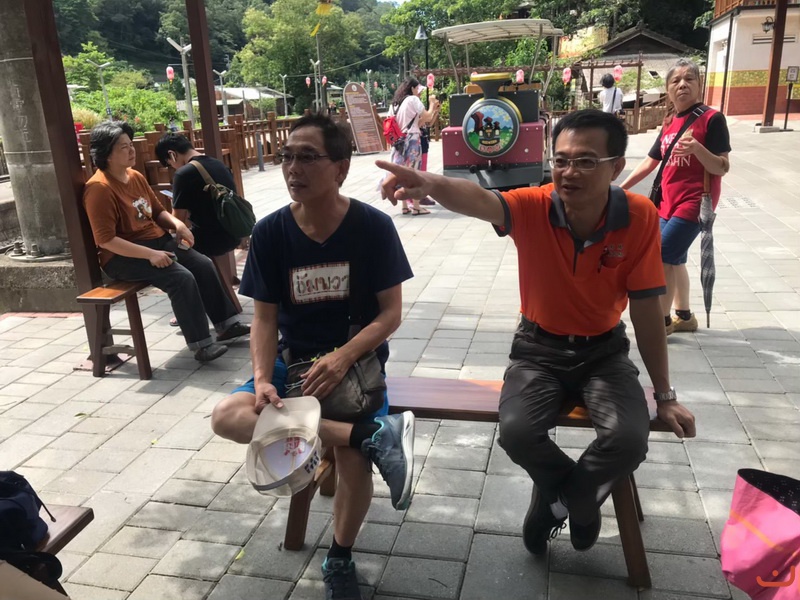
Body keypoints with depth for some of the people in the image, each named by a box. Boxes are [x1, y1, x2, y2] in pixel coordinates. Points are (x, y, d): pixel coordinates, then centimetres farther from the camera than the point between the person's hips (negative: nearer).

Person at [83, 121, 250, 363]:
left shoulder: (136, 177, 9)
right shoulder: (99, 188, -18)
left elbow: (158, 211, 20)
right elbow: (106, 240, -23)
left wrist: (176, 222, -2)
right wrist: (149, 254, -28)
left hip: (157, 240, 9)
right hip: (123, 256, -9)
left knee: (204, 265, -3)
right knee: (181, 278, -26)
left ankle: (227, 324, 7)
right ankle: (201, 344, -19)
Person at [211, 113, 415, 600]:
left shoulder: (373, 226, -12)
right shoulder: (270, 232, -6)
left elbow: (391, 312, -9)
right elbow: (265, 318, -2)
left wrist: (344, 357, -23)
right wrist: (262, 379, -18)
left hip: (358, 358, -2)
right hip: (295, 359, 3)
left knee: (353, 459, -25)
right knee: (227, 416, -24)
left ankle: (340, 559, 7)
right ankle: (375, 436, -27)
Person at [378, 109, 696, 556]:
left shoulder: (639, 217, -16)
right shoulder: (533, 207, -19)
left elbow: (646, 309, -9)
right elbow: (480, 201, -43)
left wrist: (665, 395, -2)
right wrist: (431, 184, -67)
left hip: (604, 350, 1)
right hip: (539, 347, 0)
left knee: (630, 438, -25)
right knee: (517, 431, -24)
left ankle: (563, 497, 9)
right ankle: (580, 496, 11)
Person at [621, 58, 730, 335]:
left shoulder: (712, 118, -11)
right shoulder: (669, 123, 9)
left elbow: (722, 167, -14)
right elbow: (650, 161, 16)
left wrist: (697, 148, -32)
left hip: (693, 203, -7)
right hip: (668, 202, 7)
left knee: (661, 256, -13)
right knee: (674, 259, 13)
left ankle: (663, 321, 1)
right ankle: (684, 316, 29)